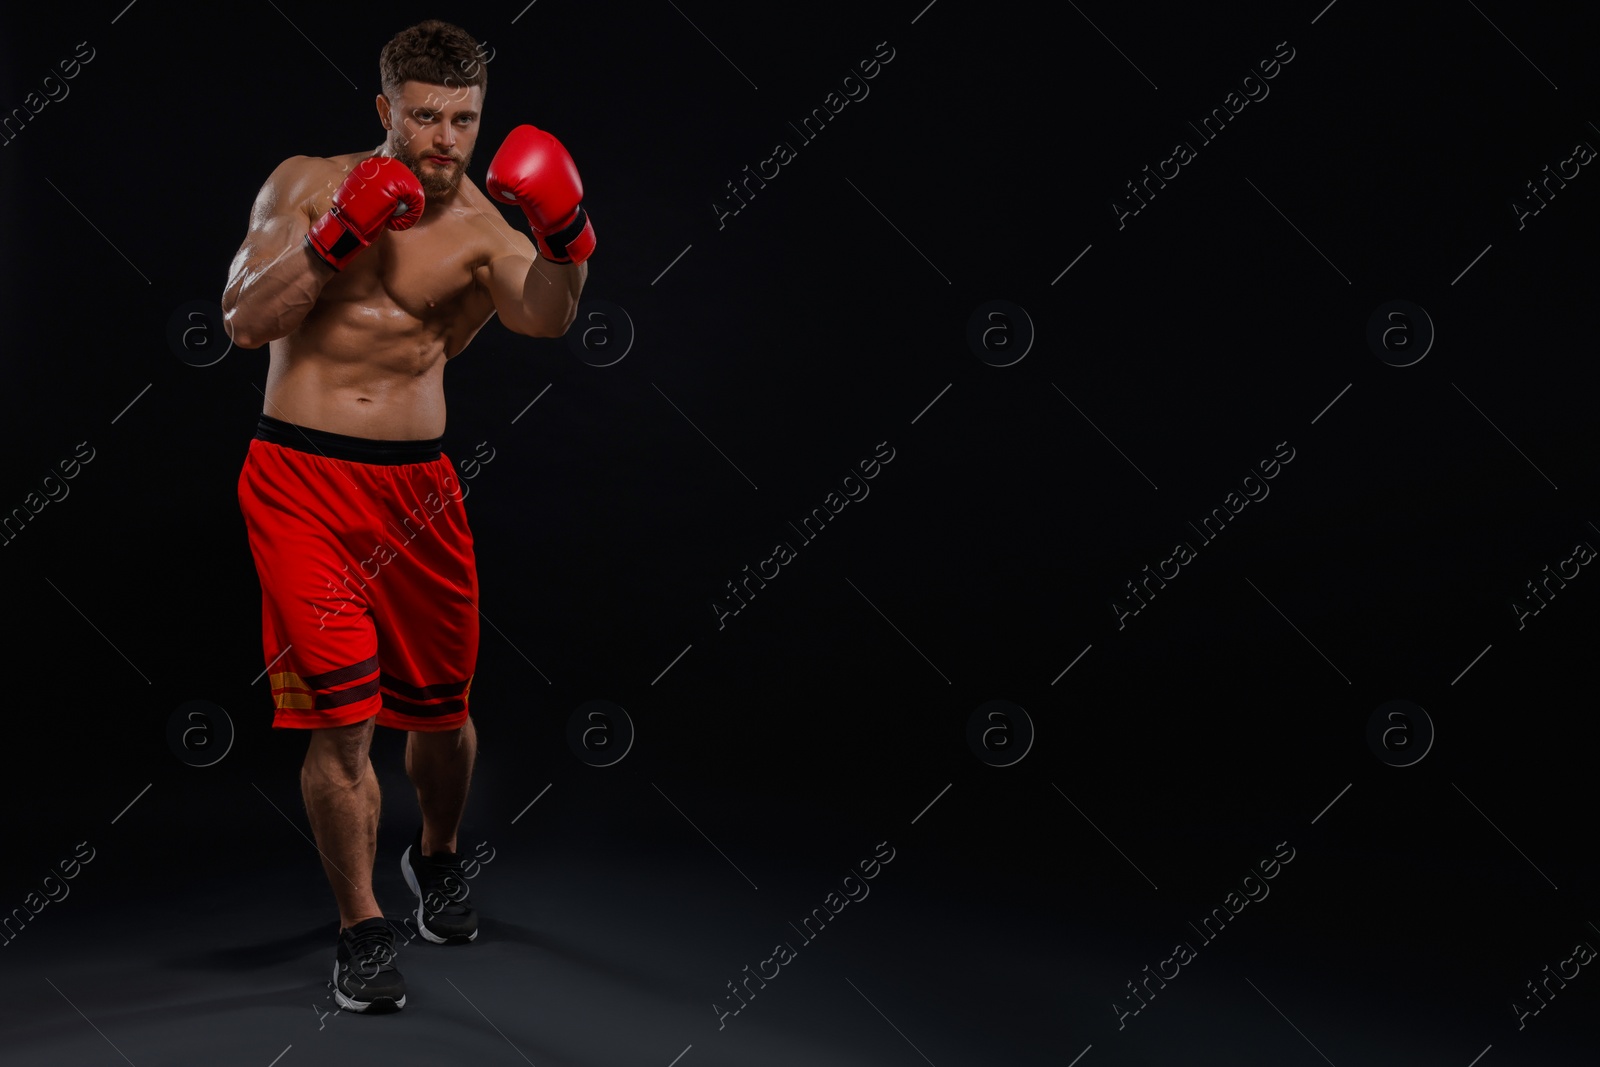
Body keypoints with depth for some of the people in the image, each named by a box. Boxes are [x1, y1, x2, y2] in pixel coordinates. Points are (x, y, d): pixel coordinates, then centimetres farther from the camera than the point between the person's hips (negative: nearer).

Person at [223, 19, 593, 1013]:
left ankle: (438, 857, 44)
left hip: (414, 483, 1)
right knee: (340, 712, -8)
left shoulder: (479, 222, 0)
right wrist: (333, 240, -16)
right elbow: (244, 322, -6)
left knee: (441, 704, 12)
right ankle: (362, 930, 11)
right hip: (301, 479, -1)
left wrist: (566, 235, -39)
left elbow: (545, 317, -21)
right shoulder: (308, 183, 2)